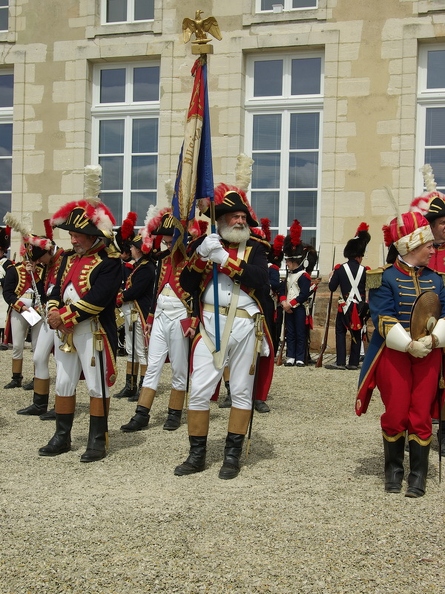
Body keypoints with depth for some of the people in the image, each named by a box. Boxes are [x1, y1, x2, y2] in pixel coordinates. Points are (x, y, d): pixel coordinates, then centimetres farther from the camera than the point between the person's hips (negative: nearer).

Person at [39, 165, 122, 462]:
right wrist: (55, 315, -10)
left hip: (94, 332, -7)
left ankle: (98, 440, 10)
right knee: (64, 383, 13)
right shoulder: (70, 257, 13)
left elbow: (97, 299, -21)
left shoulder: (109, 262, -11)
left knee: (97, 385, 1)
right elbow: (57, 290, 10)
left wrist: (65, 316, -19)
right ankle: (62, 437, 24)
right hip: (64, 330, 8)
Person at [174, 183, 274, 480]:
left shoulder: (255, 247, 6)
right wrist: (201, 254, -15)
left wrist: (224, 259, -20)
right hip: (211, 324, 1)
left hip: (245, 327, 0)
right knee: (199, 391, 0)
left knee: (242, 392, 6)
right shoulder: (205, 242, 9)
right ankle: (197, 455, 13)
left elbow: (261, 281, -14)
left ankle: (233, 455, 17)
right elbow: (187, 285, 1)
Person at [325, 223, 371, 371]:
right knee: (356, 334, 8)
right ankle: (354, 362, 9)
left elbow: (332, 287, -2)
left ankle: (340, 362, -4)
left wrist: (332, 277, 15)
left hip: (345, 306, -2)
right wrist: (365, 306, 17)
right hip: (359, 307, 2)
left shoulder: (340, 269, -6)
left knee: (340, 333, 2)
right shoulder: (364, 270, -3)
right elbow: (368, 289, 3)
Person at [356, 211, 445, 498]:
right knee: (396, 414, 0)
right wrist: (409, 345, -21)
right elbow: (384, 320, -11)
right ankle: (394, 470, 18)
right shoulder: (386, 278, -5)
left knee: (421, 415, 2)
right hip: (394, 354, -3)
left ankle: (418, 475, 13)